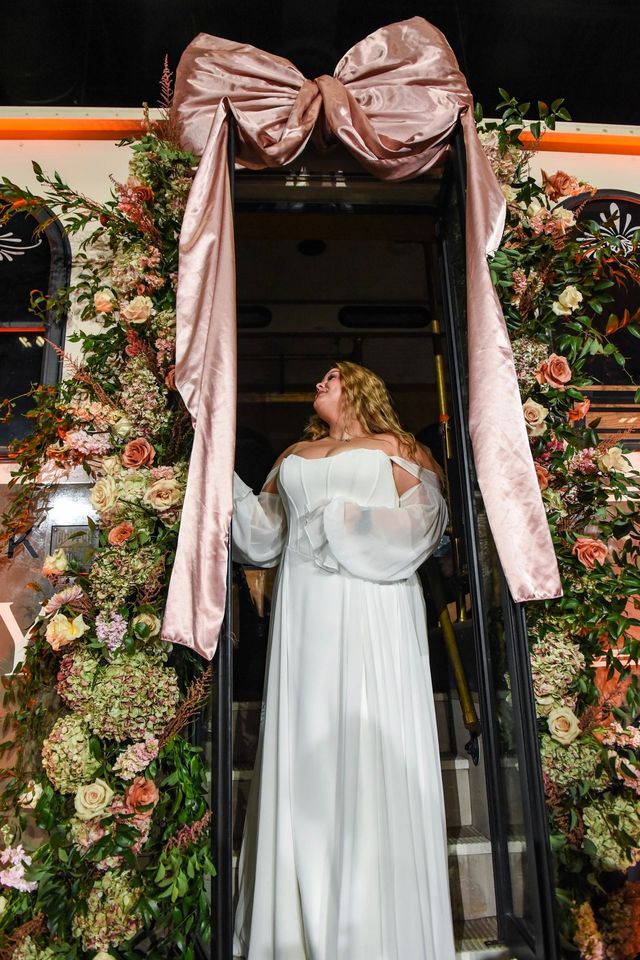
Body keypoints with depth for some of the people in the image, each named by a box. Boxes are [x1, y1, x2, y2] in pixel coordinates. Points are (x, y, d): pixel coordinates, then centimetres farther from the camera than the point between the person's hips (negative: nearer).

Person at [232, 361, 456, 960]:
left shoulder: (394, 448, 12)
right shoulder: (293, 456, 23)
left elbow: (425, 520, 0)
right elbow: (263, 532, 19)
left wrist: (345, 519, -7)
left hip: (374, 614, -3)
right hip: (305, 617, 4)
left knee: (375, 749, -4)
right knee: (304, 752, 1)